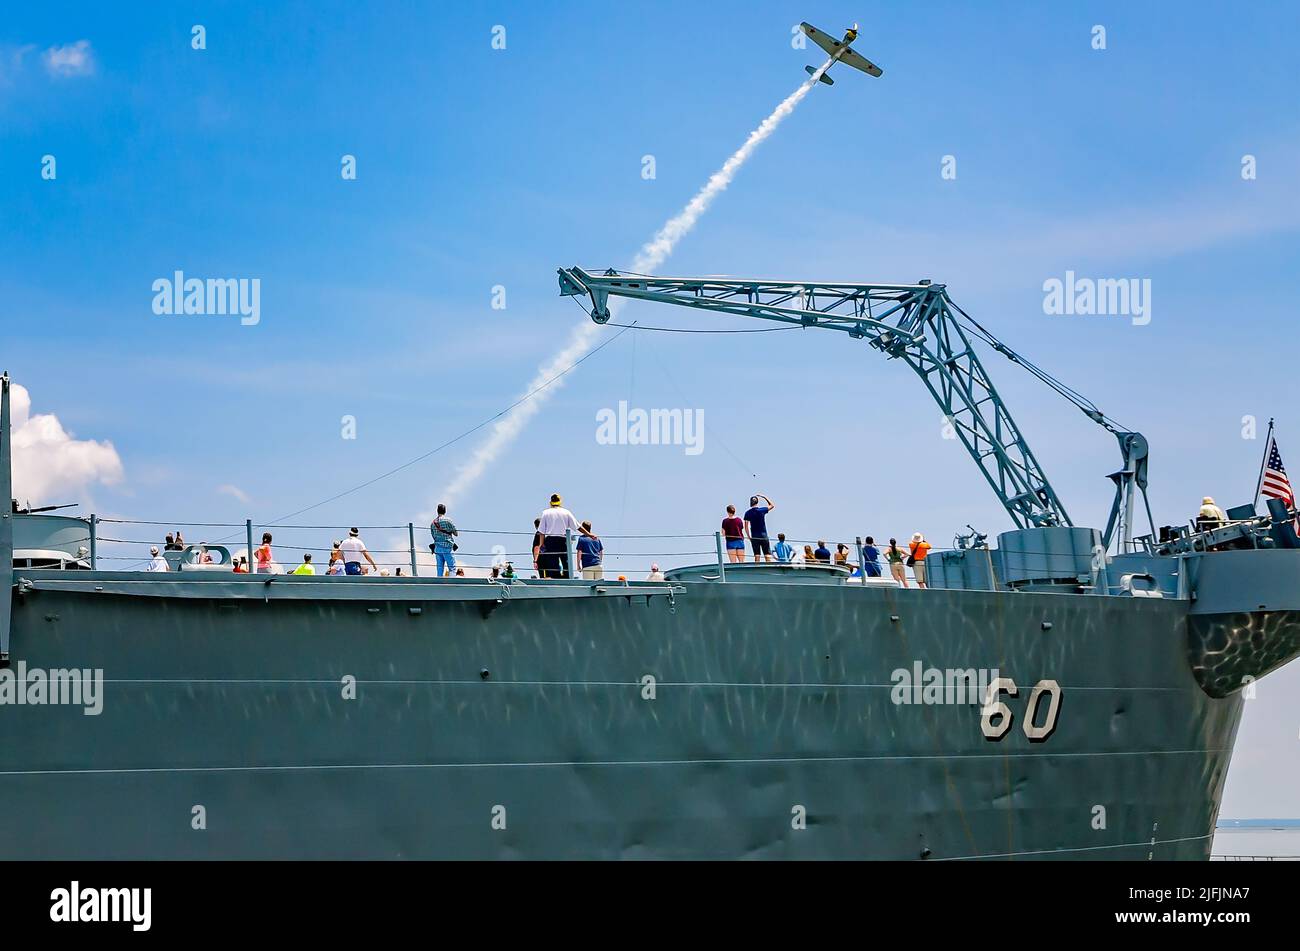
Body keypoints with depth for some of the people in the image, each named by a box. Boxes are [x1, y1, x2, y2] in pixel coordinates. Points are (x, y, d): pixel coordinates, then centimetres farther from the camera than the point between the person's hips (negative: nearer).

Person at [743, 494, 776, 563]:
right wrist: (764, 497, 15)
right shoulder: (762, 510, -5)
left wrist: (749, 536, 5)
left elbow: (746, 526, -4)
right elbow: (772, 505, 11)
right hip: (763, 535, -1)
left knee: (756, 555, 4)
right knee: (767, 555, 0)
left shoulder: (748, 513, -2)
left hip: (754, 537, 1)